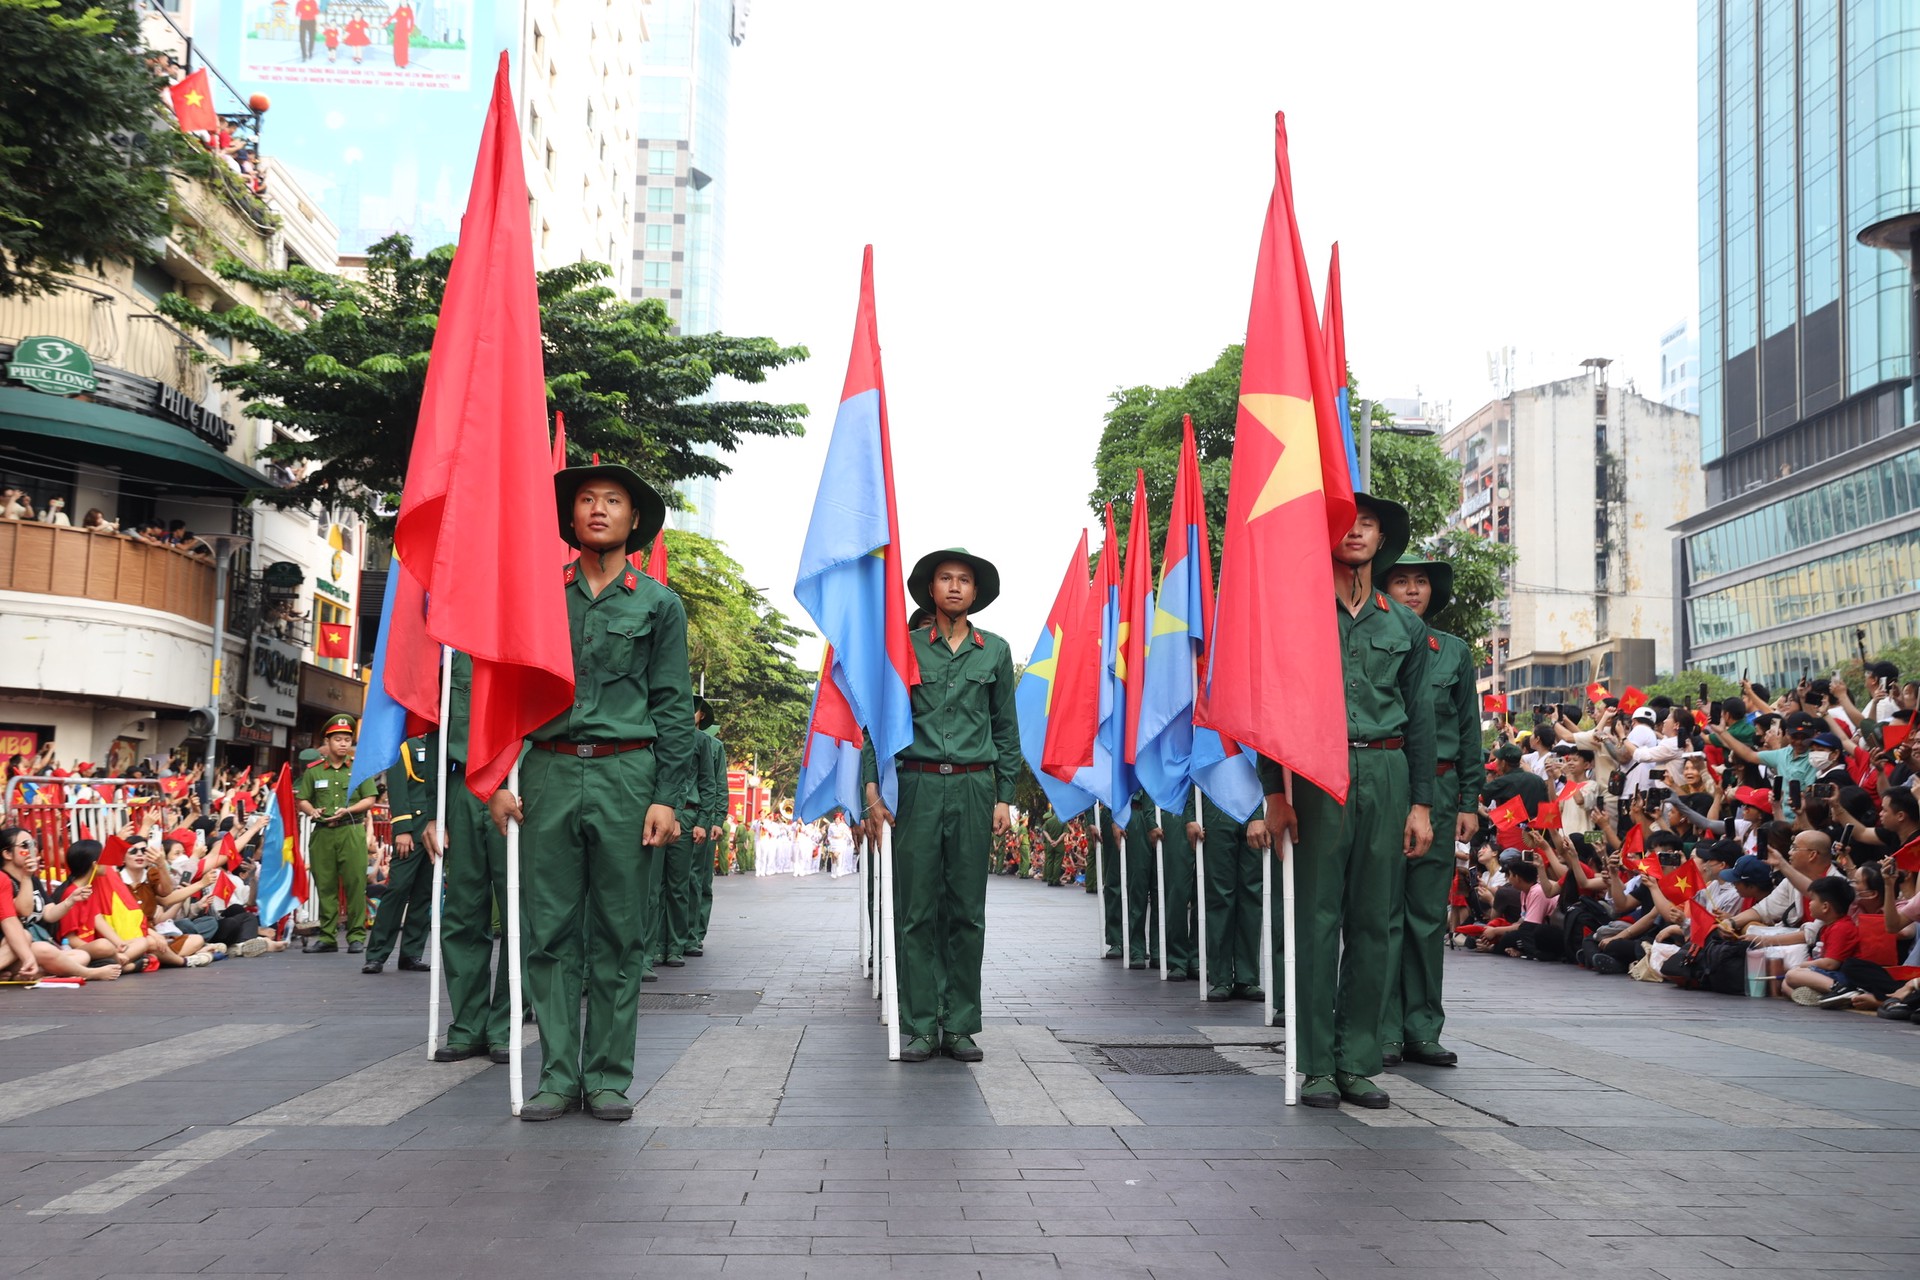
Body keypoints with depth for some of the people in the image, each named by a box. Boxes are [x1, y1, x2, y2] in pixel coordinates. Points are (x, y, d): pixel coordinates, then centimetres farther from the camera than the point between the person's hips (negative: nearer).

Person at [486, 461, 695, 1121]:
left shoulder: (659, 603, 9)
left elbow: (674, 706, 5)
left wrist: (668, 796, -4)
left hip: (626, 775, -1)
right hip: (549, 773, 1)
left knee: (619, 935, 1)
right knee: (551, 931, 2)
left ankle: (609, 1076, 8)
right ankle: (558, 1074, 9)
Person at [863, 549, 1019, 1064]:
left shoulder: (995, 651, 11)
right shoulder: (905, 647, 7)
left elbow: (1006, 728, 13)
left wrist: (1004, 797, 6)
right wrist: (873, 789, -3)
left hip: (974, 788, 1)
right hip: (918, 785, -1)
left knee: (967, 911, 3)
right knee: (917, 911, -1)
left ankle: (960, 1026, 9)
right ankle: (919, 1027, 4)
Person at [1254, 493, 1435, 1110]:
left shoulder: (1406, 624, 15)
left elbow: (1421, 717, 15)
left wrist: (1422, 803, 8)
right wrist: (1275, 791, -6)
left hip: (1387, 772, 3)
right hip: (1320, 773, -3)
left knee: (1373, 919, 3)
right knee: (1318, 917, -4)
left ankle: (1358, 1063, 9)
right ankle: (1317, 1066, 1)